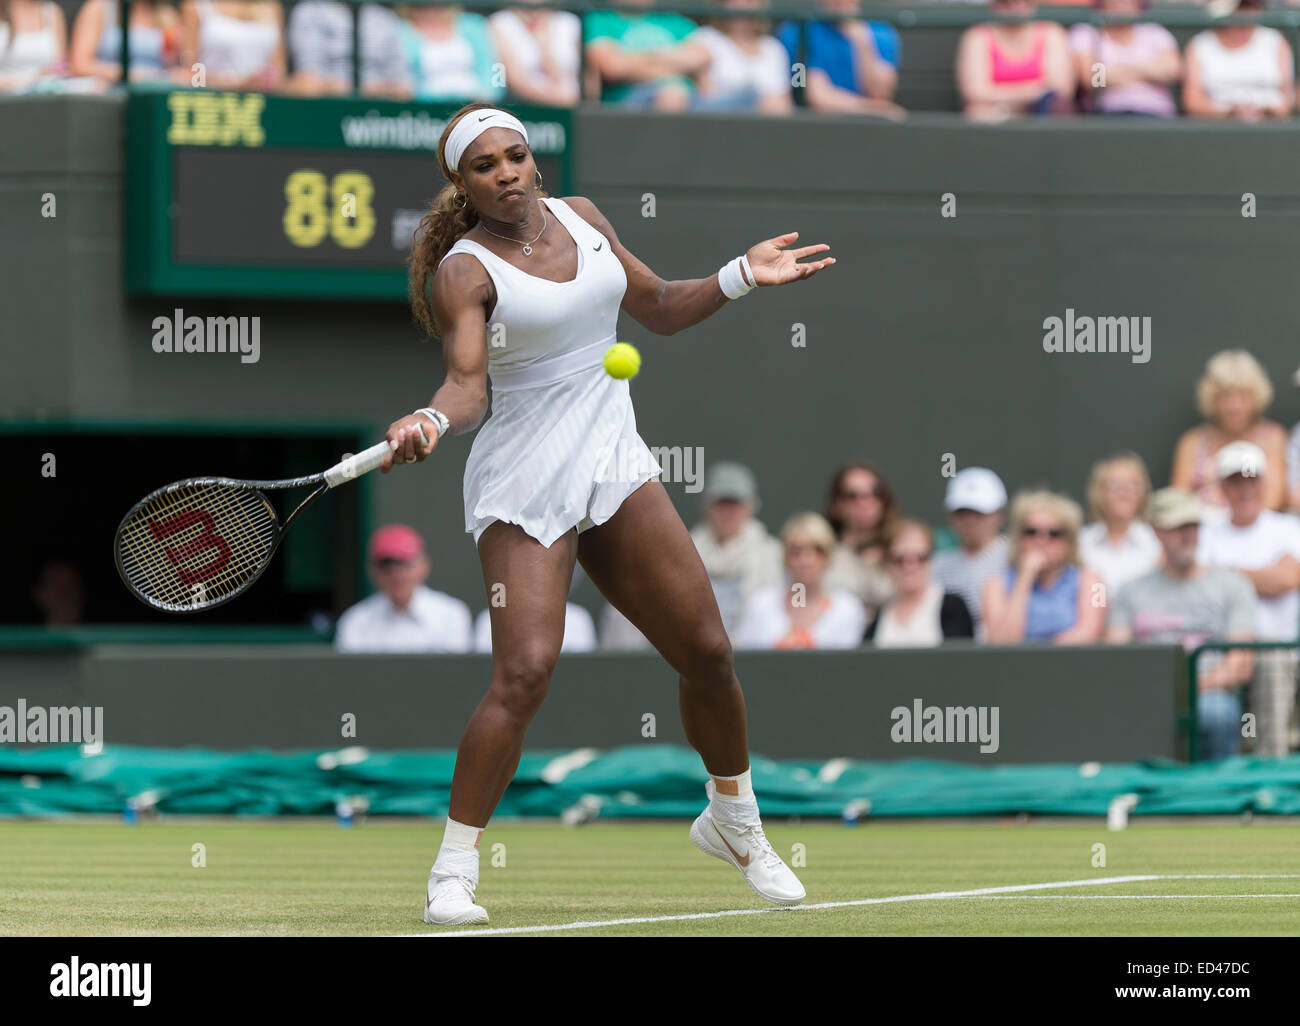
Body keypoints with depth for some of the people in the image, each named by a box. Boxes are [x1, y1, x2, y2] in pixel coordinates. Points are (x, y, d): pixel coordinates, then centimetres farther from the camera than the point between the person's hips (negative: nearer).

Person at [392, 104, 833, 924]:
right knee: (525, 672, -21)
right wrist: (431, 424, -45)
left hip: (614, 464, 6)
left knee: (707, 652, 6)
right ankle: (453, 871, -11)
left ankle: (735, 823, 31)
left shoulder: (580, 217, 8)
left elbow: (660, 309, 21)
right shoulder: (464, 271, -11)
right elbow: (468, 383, -25)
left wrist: (743, 274, 10)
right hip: (524, 486, -6)